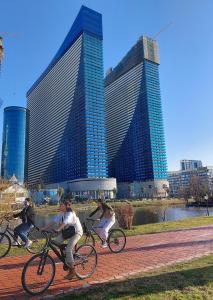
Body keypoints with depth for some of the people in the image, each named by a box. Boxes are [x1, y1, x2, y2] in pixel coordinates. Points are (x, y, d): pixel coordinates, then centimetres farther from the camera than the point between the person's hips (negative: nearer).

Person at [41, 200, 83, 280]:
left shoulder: (70, 213, -24)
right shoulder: (61, 213, -1)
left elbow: (65, 222, -41)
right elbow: (54, 221, -8)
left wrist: (58, 229, -55)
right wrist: (45, 228, -18)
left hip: (76, 232, -8)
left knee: (68, 249, -20)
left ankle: (72, 270, -2)